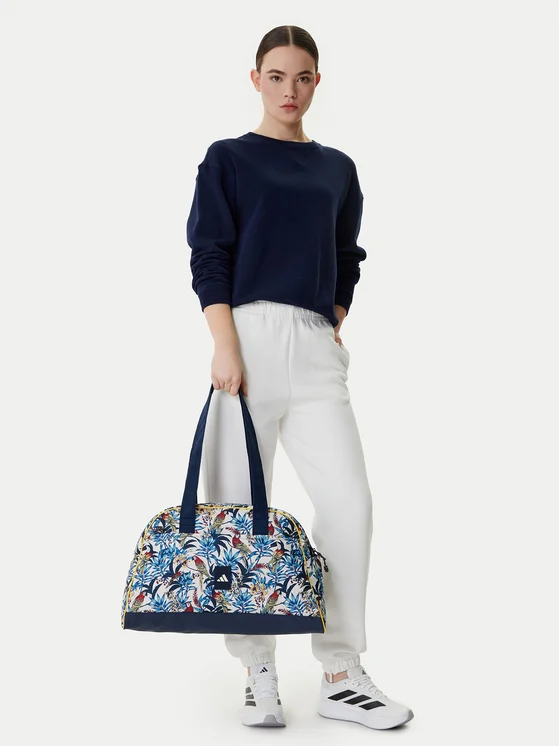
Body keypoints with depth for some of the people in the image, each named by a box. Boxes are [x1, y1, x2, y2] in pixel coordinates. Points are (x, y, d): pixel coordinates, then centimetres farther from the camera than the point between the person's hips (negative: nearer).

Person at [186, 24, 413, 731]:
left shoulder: (337, 168, 19)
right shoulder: (228, 158, 7)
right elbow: (209, 256, -1)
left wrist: (333, 328, 11)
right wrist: (226, 346, -11)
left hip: (317, 347, 3)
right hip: (249, 334, -3)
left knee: (350, 501, -7)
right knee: (240, 505, -3)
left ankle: (341, 675, 2)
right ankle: (258, 671, 8)